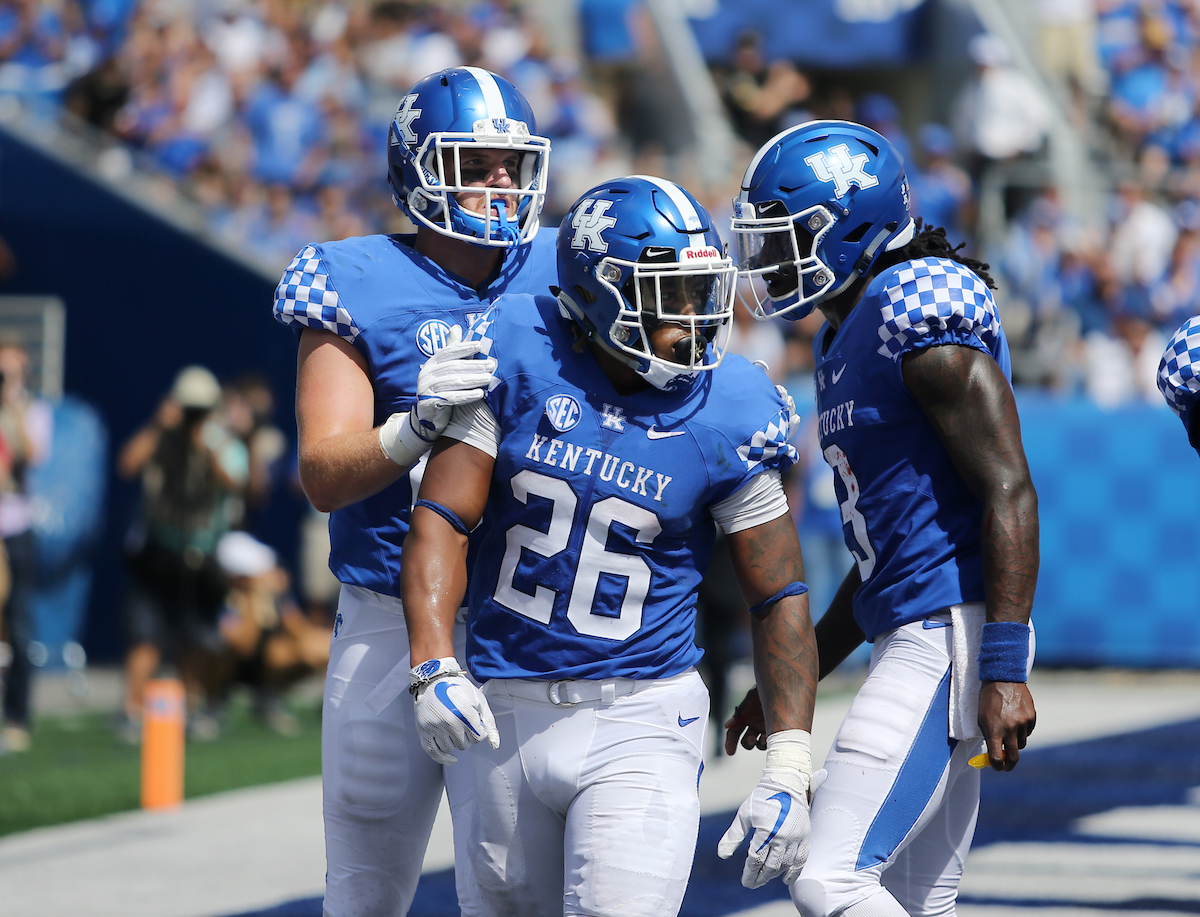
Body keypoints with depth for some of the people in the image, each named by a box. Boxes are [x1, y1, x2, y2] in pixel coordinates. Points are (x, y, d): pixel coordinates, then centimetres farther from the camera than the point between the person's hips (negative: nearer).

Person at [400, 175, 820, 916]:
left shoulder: (729, 415, -8)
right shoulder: (517, 355, -6)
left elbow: (780, 599, -2)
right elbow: (442, 519, -6)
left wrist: (788, 774, -8)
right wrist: (434, 666, -21)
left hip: (639, 718, -2)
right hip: (506, 714, 2)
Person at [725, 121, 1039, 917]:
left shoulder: (922, 311, -12)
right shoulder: (847, 339, 19)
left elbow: (1009, 494, -18)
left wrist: (1005, 668, -24)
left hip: (952, 633, -10)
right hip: (912, 635, 10)